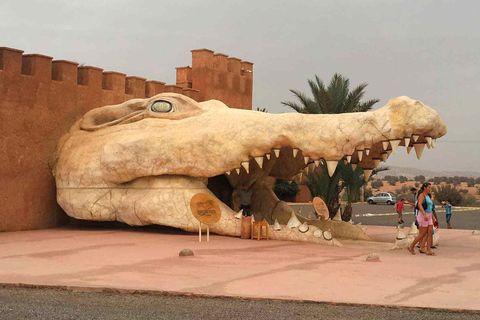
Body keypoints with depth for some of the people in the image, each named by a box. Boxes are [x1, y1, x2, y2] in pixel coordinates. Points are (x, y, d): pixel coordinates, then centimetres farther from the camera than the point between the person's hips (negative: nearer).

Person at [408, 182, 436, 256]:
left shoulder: (427, 197, 19)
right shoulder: (421, 195, -10)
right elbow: (419, 205, -25)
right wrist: (424, 214, -36)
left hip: (428, 217, 9)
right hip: (422, 216, -9)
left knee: (430, 233, -3)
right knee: (422, 234, -6)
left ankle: (428, 250, -4)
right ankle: (411, 246, 7)